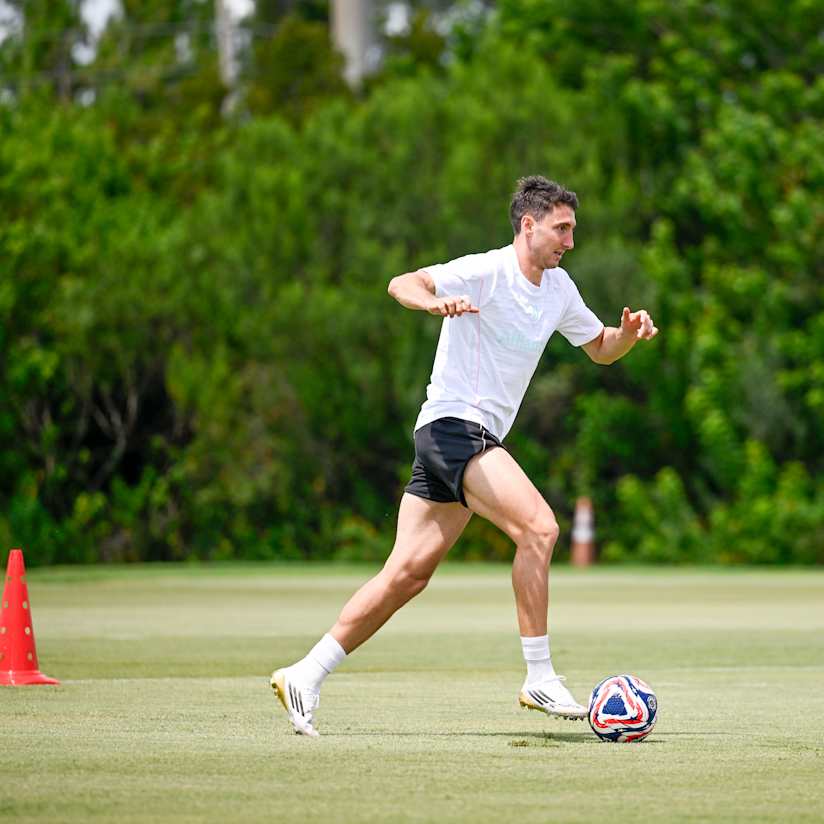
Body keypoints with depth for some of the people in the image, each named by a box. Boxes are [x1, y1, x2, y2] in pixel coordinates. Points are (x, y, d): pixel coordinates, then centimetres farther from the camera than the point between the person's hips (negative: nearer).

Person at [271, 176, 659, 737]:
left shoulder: (559, 289, 14)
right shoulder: (487, 272, -12)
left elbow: (601, 348, 27)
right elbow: (401, 284, -23)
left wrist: (628, 333, 4)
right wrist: (436, 301, -45)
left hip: (479, 438, 9)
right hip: (453, 423, -9)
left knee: (409, 573, 5)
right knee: (538, 526, -23)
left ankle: (305, 675, 9)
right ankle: (540, 680, -19)